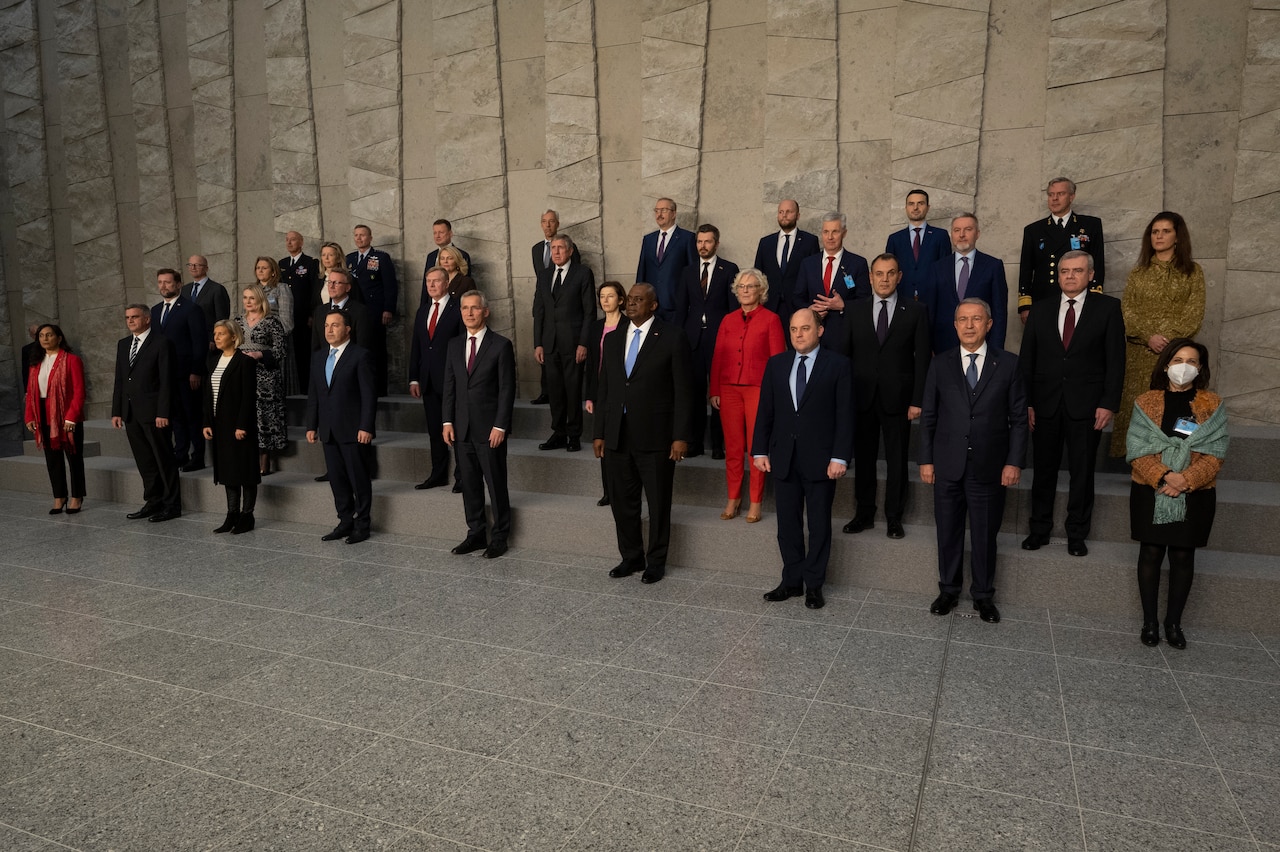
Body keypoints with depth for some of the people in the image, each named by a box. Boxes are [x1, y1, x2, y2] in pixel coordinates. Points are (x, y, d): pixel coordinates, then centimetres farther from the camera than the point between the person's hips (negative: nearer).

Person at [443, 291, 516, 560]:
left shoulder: (501, 345, -6)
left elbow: (507, 389, -8)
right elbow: (449, 385, 12)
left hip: (490, 428, -5)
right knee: (469, 484, 11)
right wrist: (448, 421, 4)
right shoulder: (454, 345, 11)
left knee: (496, 484, 2)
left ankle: (499, 537, 14)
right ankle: (476, 534, 23)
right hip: (462, 427, 5)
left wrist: (500, 426, -13)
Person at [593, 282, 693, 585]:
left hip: (655, 436, -5)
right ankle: (631, 557, 30)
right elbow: (603, 389, 13)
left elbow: (682, 391, -7)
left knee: (658, 503, 6)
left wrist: (681, 436, -11)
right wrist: (599, 433, 9)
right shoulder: (613, 339, 12)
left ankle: (656, 561, 23)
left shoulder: (672, 338, -5)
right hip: (617, 436, 5)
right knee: (622, 502, 13)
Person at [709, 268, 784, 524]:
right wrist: (714, 391, 4)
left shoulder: (771, 319, -1)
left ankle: (756, 502, 12)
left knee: (756, 446, 2)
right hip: (729, 390, 4)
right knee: (732, 447, 7)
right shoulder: (728, 321, 11)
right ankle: (733, 498, 18)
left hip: (758, 389, -3)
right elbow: (717, 357, 10)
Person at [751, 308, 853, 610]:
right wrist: (759, 451, 3)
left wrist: (840, 457, -13)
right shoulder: (776, 364, 8)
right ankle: (792, 581, 22)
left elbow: (845, 414, -7)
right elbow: (765, 411, 8)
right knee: (787, 523, 10)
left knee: (819, 524, 7)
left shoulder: (837, 364, -3)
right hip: (784, 458, 3)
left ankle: (814, 585, 18)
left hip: (820, 458, -3)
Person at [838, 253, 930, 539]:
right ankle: (864, 514, 22)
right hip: (862, 396, 2)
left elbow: (922, 358, -2)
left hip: (897, 398, -2)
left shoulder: (916, 311, 1)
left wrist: (918, 400, -7)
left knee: (897, 460, 6)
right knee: (863, 457, 9)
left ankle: (894, 517, 19)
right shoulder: (855, 310, 6)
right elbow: (844, 353, 6)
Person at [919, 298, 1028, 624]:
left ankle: (983, 595, 25)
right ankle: (949, 590, 27)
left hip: (989, 468, -1)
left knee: (985, 534, 9)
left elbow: (1018, 418, 1)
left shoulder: (1008, 364, 0)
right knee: (948, 531, 11)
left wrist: (1014, 462, -6)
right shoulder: (941, 364, 3)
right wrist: (926, 460, 1)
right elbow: (928, 416, 5)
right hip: (947, 465, 1)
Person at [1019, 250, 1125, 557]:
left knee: (1082, 472, 7)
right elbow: (1026, 360, 6)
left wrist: (1109, 404, -10)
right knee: (1043, 470, 9)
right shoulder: (1040, 310, 8)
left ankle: (1077, 534, 20)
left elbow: (1115, 360, -2)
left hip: (1086, 405, -2)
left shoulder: (1108, 308, 2)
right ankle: (1040, 529, 21)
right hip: (1045, 405, 2)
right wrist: (1026, 402, -2)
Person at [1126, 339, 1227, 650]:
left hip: (1195, 495, 1)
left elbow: (1216, 452, -4)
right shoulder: (1146, 402, 1)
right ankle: (1149, 621, 16)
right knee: (1151, 553, 5)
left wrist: (1186, 479, -19)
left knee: (1183, 556, 7)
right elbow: (1136, 448, -6)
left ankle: (1173, 623, 20)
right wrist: (1163, 477, -20)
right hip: (1151, 491, 0)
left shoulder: (1212, 405, 3)